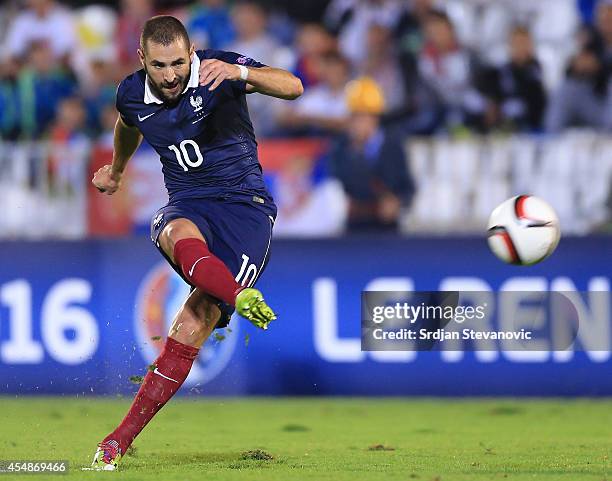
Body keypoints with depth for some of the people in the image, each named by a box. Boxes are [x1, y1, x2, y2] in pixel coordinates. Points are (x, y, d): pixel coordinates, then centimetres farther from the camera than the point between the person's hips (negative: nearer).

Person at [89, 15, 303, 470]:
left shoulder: (217, 69, -13)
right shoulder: (132, 95, 1)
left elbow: (292, 87, -27)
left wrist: (240, 73, -45)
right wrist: (116, 170, 46)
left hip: (245, 204, -3)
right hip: (187, 206, 3)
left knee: (191, 328, -16)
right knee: (181, 236, -38)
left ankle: (123, 438, -11)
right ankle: (241, 297, -66)